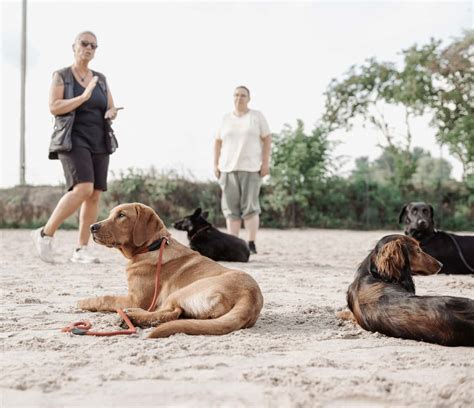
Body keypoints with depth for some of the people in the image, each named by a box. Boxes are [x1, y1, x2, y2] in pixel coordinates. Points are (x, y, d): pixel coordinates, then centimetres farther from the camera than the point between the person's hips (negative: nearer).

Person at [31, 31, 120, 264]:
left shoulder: (100, 79, 16)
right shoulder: (61, 76, 2)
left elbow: (111, 109, 19)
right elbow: (54, 108, -10)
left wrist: (111, 113, -5)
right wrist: (84, 97, -18)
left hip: (99, 142, 6)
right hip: (73, 140, -5)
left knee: (95, 195, -3)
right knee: (83, 189, -23)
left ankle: (81, 249, 3)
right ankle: (45, 233, -8)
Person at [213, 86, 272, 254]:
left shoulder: (257, 116, 4)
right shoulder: (226, 118, 12)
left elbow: (267, 139, 1)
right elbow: (218, 141, 14)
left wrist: (266, 162, -8)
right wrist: (216, 163, 6)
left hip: (251, 167, -3)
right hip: (228, 168, 3)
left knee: (250, 206, -9)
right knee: (231, 207, 0)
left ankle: (252, 244, -3)